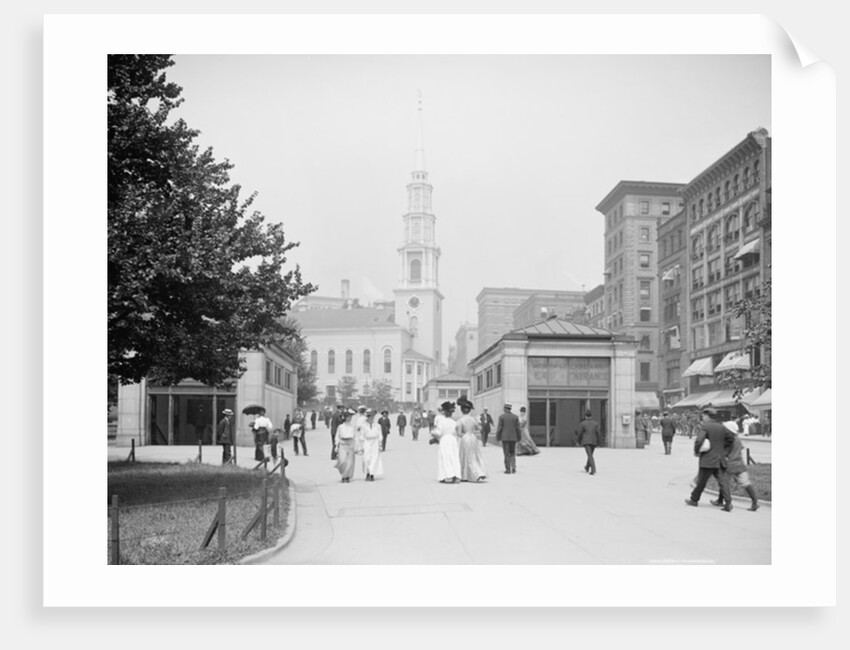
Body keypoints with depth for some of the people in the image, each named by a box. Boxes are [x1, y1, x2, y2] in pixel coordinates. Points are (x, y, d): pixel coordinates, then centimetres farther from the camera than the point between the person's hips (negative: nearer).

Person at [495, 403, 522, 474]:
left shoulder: (501, 416, -5)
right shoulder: (515, 417, 1)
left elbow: (499, 428, -6)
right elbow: (517, 428, 1)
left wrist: (498, 437, 2)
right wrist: (519, 437, 10)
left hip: (504, 438, -2)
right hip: (513, 438, 2)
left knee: (506, 454, 3)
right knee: (512, 454, 13)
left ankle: (508, 469, 1)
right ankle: (513, 468, 1)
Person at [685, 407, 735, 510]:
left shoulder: (705, 426, -13)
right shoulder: (721, 427, 8)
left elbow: (699, 440, -23)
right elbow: (731, 437, 14)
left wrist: (696, 451, -6)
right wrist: (726, 451, 17)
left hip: (707, 460, -5)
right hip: (720, 459, 5)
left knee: (701, 481, 8)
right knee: (722, 481, 4)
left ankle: (694, 499, 22)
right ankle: (728, 502, -5)